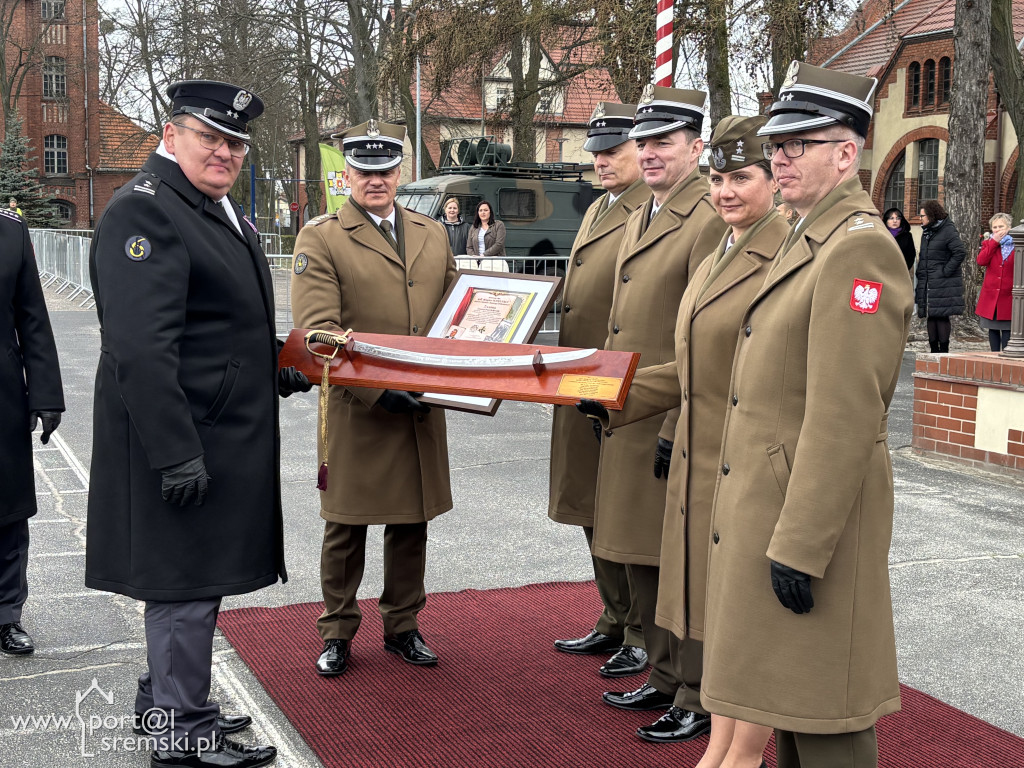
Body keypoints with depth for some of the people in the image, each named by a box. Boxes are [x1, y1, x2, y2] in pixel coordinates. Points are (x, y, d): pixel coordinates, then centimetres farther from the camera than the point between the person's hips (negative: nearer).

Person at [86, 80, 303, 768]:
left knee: (195, 577, 19)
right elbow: (140, 349, -24)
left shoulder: (225, 212, 16)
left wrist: (274, 370, 12)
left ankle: (164, 697, 35)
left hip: (226, 434, 10)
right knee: (184, 581, 0)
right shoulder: (143, 212, -16)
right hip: (183, 437, -10)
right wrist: (176, 453, -26)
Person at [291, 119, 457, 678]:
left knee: (412, 522, 13)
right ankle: (337, 632, 23)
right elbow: (317, 330, -13)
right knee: (346, 524, 7)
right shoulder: (320, 238, -3)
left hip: (422, 407, 4)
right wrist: (377, 389, -21)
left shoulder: (432, 234, 13)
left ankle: (402, 625, 29)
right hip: (355, 408, -4)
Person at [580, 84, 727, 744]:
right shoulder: (639, 218, 15)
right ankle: (665, 677, 34)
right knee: (641, 564, 18)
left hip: (677, 428, -9)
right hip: (629, 423, 9)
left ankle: (700, 700, 16)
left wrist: (678, 430, -21)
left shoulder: (709, 220, -15)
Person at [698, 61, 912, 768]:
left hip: (813, 510, -10)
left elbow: (845, 417, -23)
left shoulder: (859, 248, -18)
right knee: (789, 690, 20)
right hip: (774, 498, 10)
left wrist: (800, 548, -23)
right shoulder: (806, 241, 15)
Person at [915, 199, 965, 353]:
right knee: (931, 317, 8)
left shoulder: (948, 231, -9)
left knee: (942, 316, -7)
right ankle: (934, 350, 14)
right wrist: (920, 272, 13)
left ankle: (944, 351, -1)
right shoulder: (926, 232, 17)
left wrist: (946, 271, -16)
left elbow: (960, 252, -17)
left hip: (943, 283, -8)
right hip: (927, 283, 8)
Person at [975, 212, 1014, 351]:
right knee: (993, 329, 9)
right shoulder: (989, 244, 9)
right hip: (990, 296, 3)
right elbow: (981, 261, -11)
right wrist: (994, 242, -10)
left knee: (1007, 329, -4)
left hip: (1008, 295, -2)